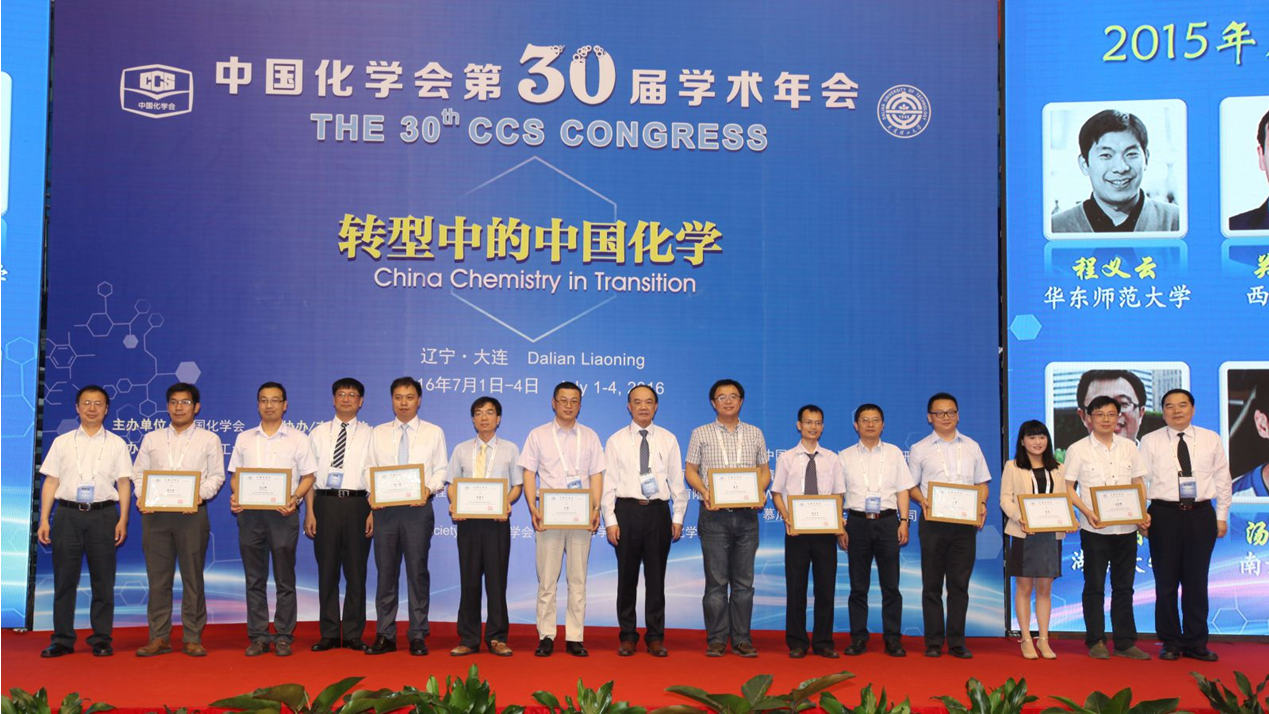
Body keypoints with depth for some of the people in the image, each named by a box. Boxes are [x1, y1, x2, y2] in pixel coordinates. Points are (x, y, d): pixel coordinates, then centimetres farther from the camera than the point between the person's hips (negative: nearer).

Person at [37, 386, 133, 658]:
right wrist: (44, 520, 2)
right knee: (64, 579, 2)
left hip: (102, 515, -1)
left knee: (103, 580, 2)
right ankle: (62, 639, 9)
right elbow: (51, 482, 9)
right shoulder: (62, 442, 11)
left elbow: (124, 483, 5)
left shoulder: (116, 444, 9)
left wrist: (123, 520, -4)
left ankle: (101, 638, 8)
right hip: (67, 513, 1)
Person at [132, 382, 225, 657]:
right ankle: (158, 637, 9)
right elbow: (139, 473, 13)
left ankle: (192, 638, 5)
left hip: (192, 512, -2)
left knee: (193, 577, 0)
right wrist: (142, 497, -5)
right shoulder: (151, 439, 17)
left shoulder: (208, 439, 10)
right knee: (157, 576, 3)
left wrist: (201, 494, -13)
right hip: (155, 512, 2)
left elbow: (216, 475, 4)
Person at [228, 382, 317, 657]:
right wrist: (235, 496, -6)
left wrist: (294, 498, -15)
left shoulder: (297, 439, 6)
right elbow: (235, 475, 14)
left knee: (284, 578, 1)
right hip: (250, 512, 3)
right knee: (254, 578, 6)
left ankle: (284, 636, 6)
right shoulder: (244, 439, 14)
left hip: (283, 513, -2)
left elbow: (308, 477, 3)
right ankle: (258, 636, 11)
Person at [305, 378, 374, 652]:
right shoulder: (318, 433, 10)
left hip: (357, 504, -1)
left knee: (356, 571, 3)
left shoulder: (369, 435, 7)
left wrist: (373, 512, -6)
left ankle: (353, 634, 10)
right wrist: (309, 512, -1)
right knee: (327, 570, 4)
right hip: (326, 504, 1)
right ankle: (329, 634, 12)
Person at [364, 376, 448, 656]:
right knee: (385, 572, 4)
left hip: (418, 508, -2)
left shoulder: (433, 432, 9)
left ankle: (418, 636, 6)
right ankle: (385, 635, 11)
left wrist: (429, 489, -14)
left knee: (418, 571, -1)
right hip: (384, 508, 2)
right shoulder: (378, 433, 14)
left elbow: (441, 470, 6)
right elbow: (370, 470, 11)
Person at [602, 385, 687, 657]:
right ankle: (627, 636, 17)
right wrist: (610, 520, -6)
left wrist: (678, 517, 1)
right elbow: (608, 483, 1)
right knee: (627, 576, 6)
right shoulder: (616, 441, 3)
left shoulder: (668, 440, 6)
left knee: (656, 577, 6)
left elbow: (677, 481, 7)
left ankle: (655, 637, 15)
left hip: (658, 512, 1)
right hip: (627, 511, -1)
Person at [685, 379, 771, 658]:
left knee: (744, 580, 4)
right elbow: (690, 471, 5)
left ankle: (742, 639, 10)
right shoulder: (701, 434, 7)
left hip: (747, 515, 2)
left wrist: (761, 491, -6)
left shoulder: (755, 434, 13)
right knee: (716, 580, -1)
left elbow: (764, 470, 14)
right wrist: (705, 493, -12)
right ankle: (716, 640, 6)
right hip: (714, 513, -2)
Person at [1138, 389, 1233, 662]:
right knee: (1166, 582, 4)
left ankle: (1196, 643, 16)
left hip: (1201, 515, 1)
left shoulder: (1211, 439, 6)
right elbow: (1141, 480, 0)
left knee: (1197, 582, 6)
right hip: (1164, 515, -1)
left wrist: (1222, 516, 5)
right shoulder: (1151, 442, 2)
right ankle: (1170, 642, 14)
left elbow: (1222, 479, 9)